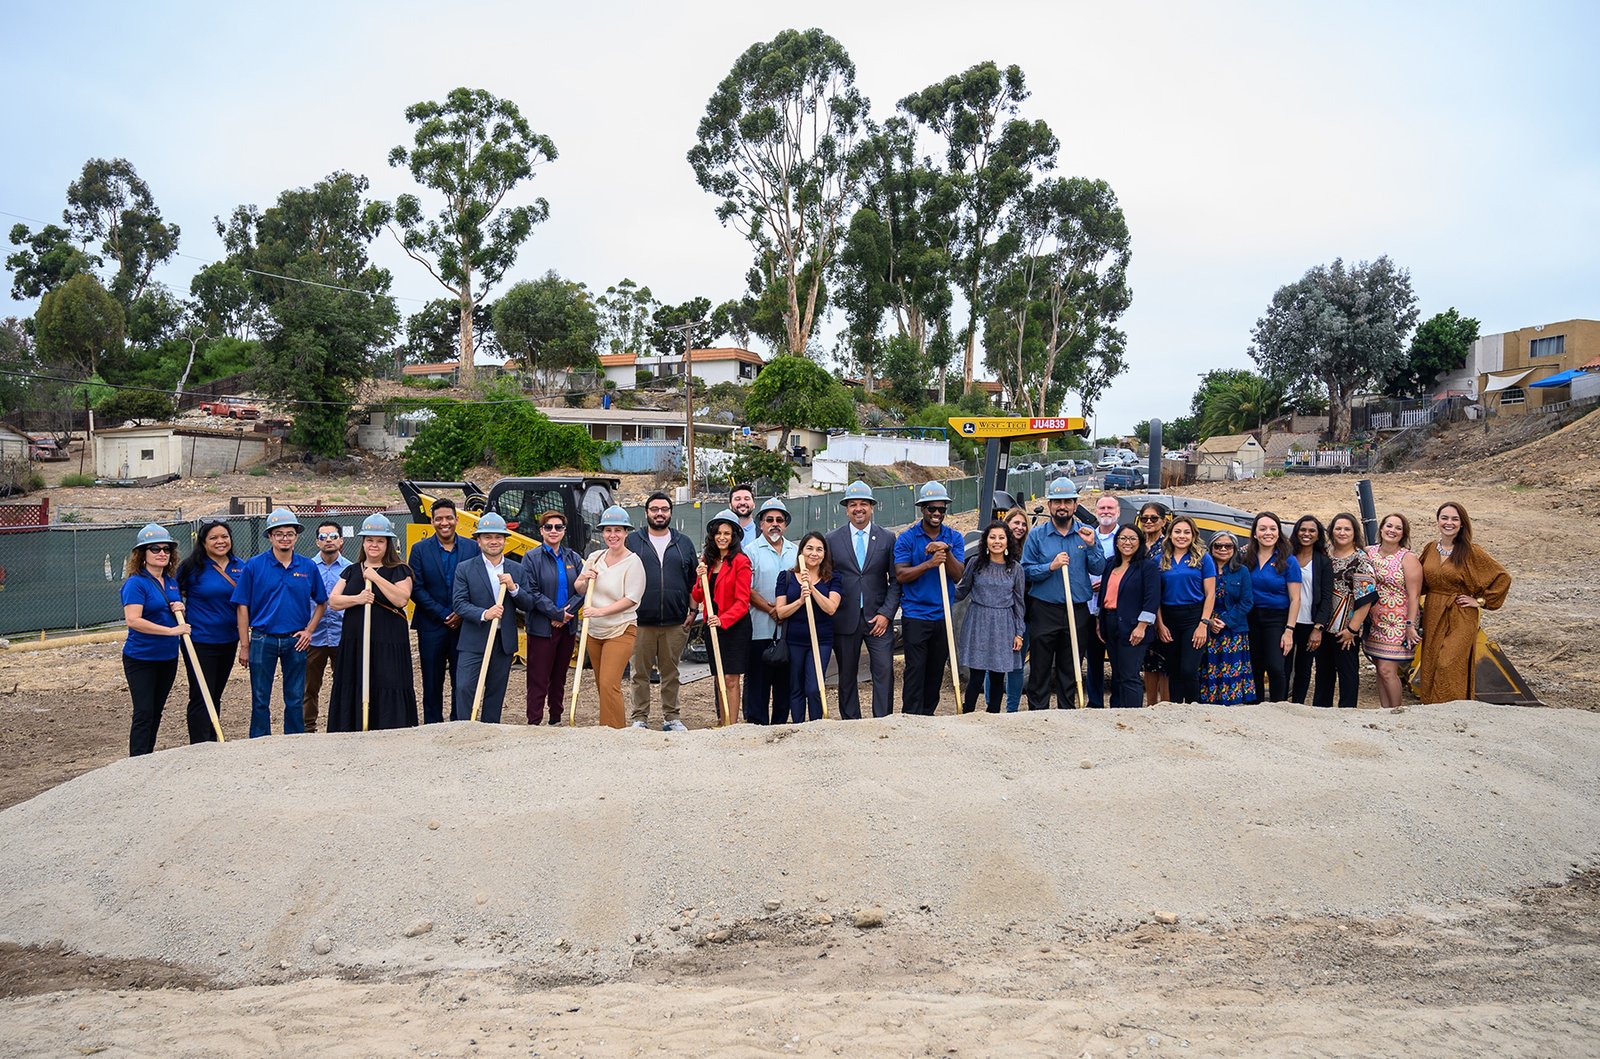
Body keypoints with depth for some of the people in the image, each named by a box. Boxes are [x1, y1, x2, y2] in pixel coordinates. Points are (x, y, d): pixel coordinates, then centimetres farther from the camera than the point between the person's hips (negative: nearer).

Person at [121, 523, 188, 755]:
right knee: (144, 713, -7)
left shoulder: (172, 581, 9)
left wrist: (180, 610, -2)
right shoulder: (136, 583, -13)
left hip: (168, 657, 7)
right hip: (141, 658, -7)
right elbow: (133, 620, -25)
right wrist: (171, 630, -29)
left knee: (156, 711, 14)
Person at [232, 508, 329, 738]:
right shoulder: (254, 566, -4)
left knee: (295, 700, 9)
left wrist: (309, 630, -2)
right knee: (260, 700, 6)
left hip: (296, 641, 2)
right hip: (263, 640, -1)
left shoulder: (308, 567, 2)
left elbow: (321, 603, 12)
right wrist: (244, 645, -5)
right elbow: (243, 607, -2)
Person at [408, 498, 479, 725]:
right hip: (431, 627, 0)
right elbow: (416, 589, -4)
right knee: (432, 684, 7)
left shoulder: (472, 548, 4)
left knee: (462, 683, 3)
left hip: (463, 626, 1)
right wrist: (443, 614, -11)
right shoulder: (420, 549, 1)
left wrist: (462, 613, -10)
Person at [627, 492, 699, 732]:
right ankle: (639, 718, 11)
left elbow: (694, 581, 14)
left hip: (675, 622, 2)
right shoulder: (632, 541, 6)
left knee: (671, 673, 9)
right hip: (640, 621, -1)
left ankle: (671, 718, 17)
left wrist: (692, 612, 7)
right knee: (640, 673, 3)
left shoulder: (684, 543, 12)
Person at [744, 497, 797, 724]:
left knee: (785, 679, 8)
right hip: (760, 627, -4)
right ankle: (757, 724, 3)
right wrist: (770, 609, -13)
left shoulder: (796, 551, 14)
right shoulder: (752, 551, 1)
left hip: (789, 627, 4)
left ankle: (780, 725, 17)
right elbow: (747, 590, -5)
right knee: (758, 679, -2)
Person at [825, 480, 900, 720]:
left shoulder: (887, 538, 5)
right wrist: (830, 614, -2)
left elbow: (895, 581, 4)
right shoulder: (832, 540, 5)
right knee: (847, 675, 7)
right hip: (845, 619, 1)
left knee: (884, 671, -7)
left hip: (878, 618, 0)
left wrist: (886, 614, -6)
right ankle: (851, 723, 16)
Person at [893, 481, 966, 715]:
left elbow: (958, 575, -3)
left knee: (936, 670, 11)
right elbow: (901, 575, -11)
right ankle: (911, 716, -4)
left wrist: (946, 552, -19)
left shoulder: (954, 538, 6)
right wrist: (929, 564, -23)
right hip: (915, 614, -3)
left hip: (944, 614, 4)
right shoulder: (906, 538, -2)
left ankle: (927, 714, 22)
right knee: (915, 668, -7)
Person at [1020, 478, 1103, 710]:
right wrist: (1051, 567, -18)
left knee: (1069, 670, 12)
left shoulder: (1086, 532, 5)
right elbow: (1026, 570, -4)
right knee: (1040, 669, 2)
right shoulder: (1037, 534, -1)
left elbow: (1099, 569, 0)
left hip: (1077, 611, 2)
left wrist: (1091, 546, -15)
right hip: (1044, 610, -2)